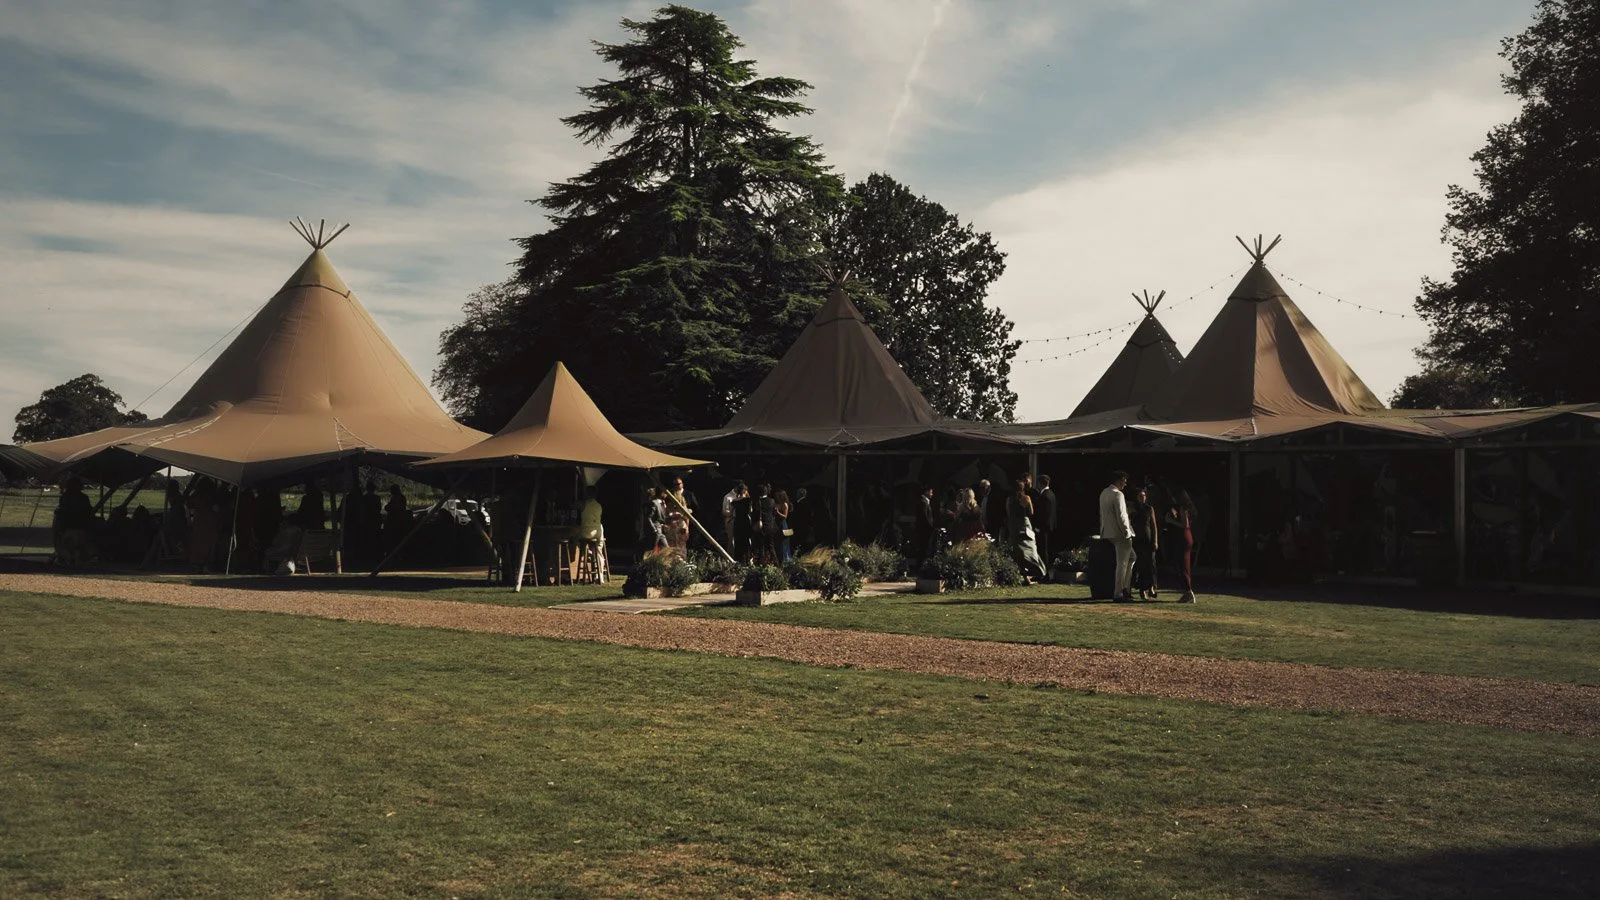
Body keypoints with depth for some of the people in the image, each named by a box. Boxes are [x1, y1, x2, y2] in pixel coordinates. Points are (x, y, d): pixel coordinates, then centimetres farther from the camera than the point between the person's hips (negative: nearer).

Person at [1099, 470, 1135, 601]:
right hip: (1120, 534, -10)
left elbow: (1102, 514, 18)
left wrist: (1104, 530, 21)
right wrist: (1127, 533, -15)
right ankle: (1118, 593, -1)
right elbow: (1121, 516, -20)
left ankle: (1125, 588, 19)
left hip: (1108, 533, 10)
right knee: (1122, 563, -3)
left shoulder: (1104, 493, 13)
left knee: (1131, 557, 20)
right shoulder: (1117, 495, -16)